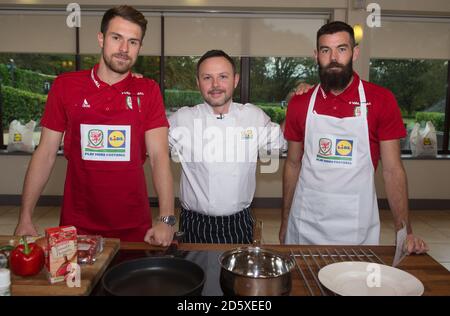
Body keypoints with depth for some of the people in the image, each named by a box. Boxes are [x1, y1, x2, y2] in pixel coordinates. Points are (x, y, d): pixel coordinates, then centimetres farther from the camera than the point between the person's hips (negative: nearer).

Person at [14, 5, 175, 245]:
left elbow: (159, 156, -10)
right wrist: (25, 218, -4)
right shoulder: (65, 86, -1)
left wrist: (166, 220, -21)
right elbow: (45, 154, 2)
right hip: (77, 226, 1)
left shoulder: (148, 92, -3)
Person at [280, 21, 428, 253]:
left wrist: (405, 231, -10)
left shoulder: (382, 100, -5)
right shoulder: (300, 103, 1)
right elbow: (293, 164, 7)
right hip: (305, 225, 2)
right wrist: (284, 223, 9)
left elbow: (392, 169, -4)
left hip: (357, 227, -1)